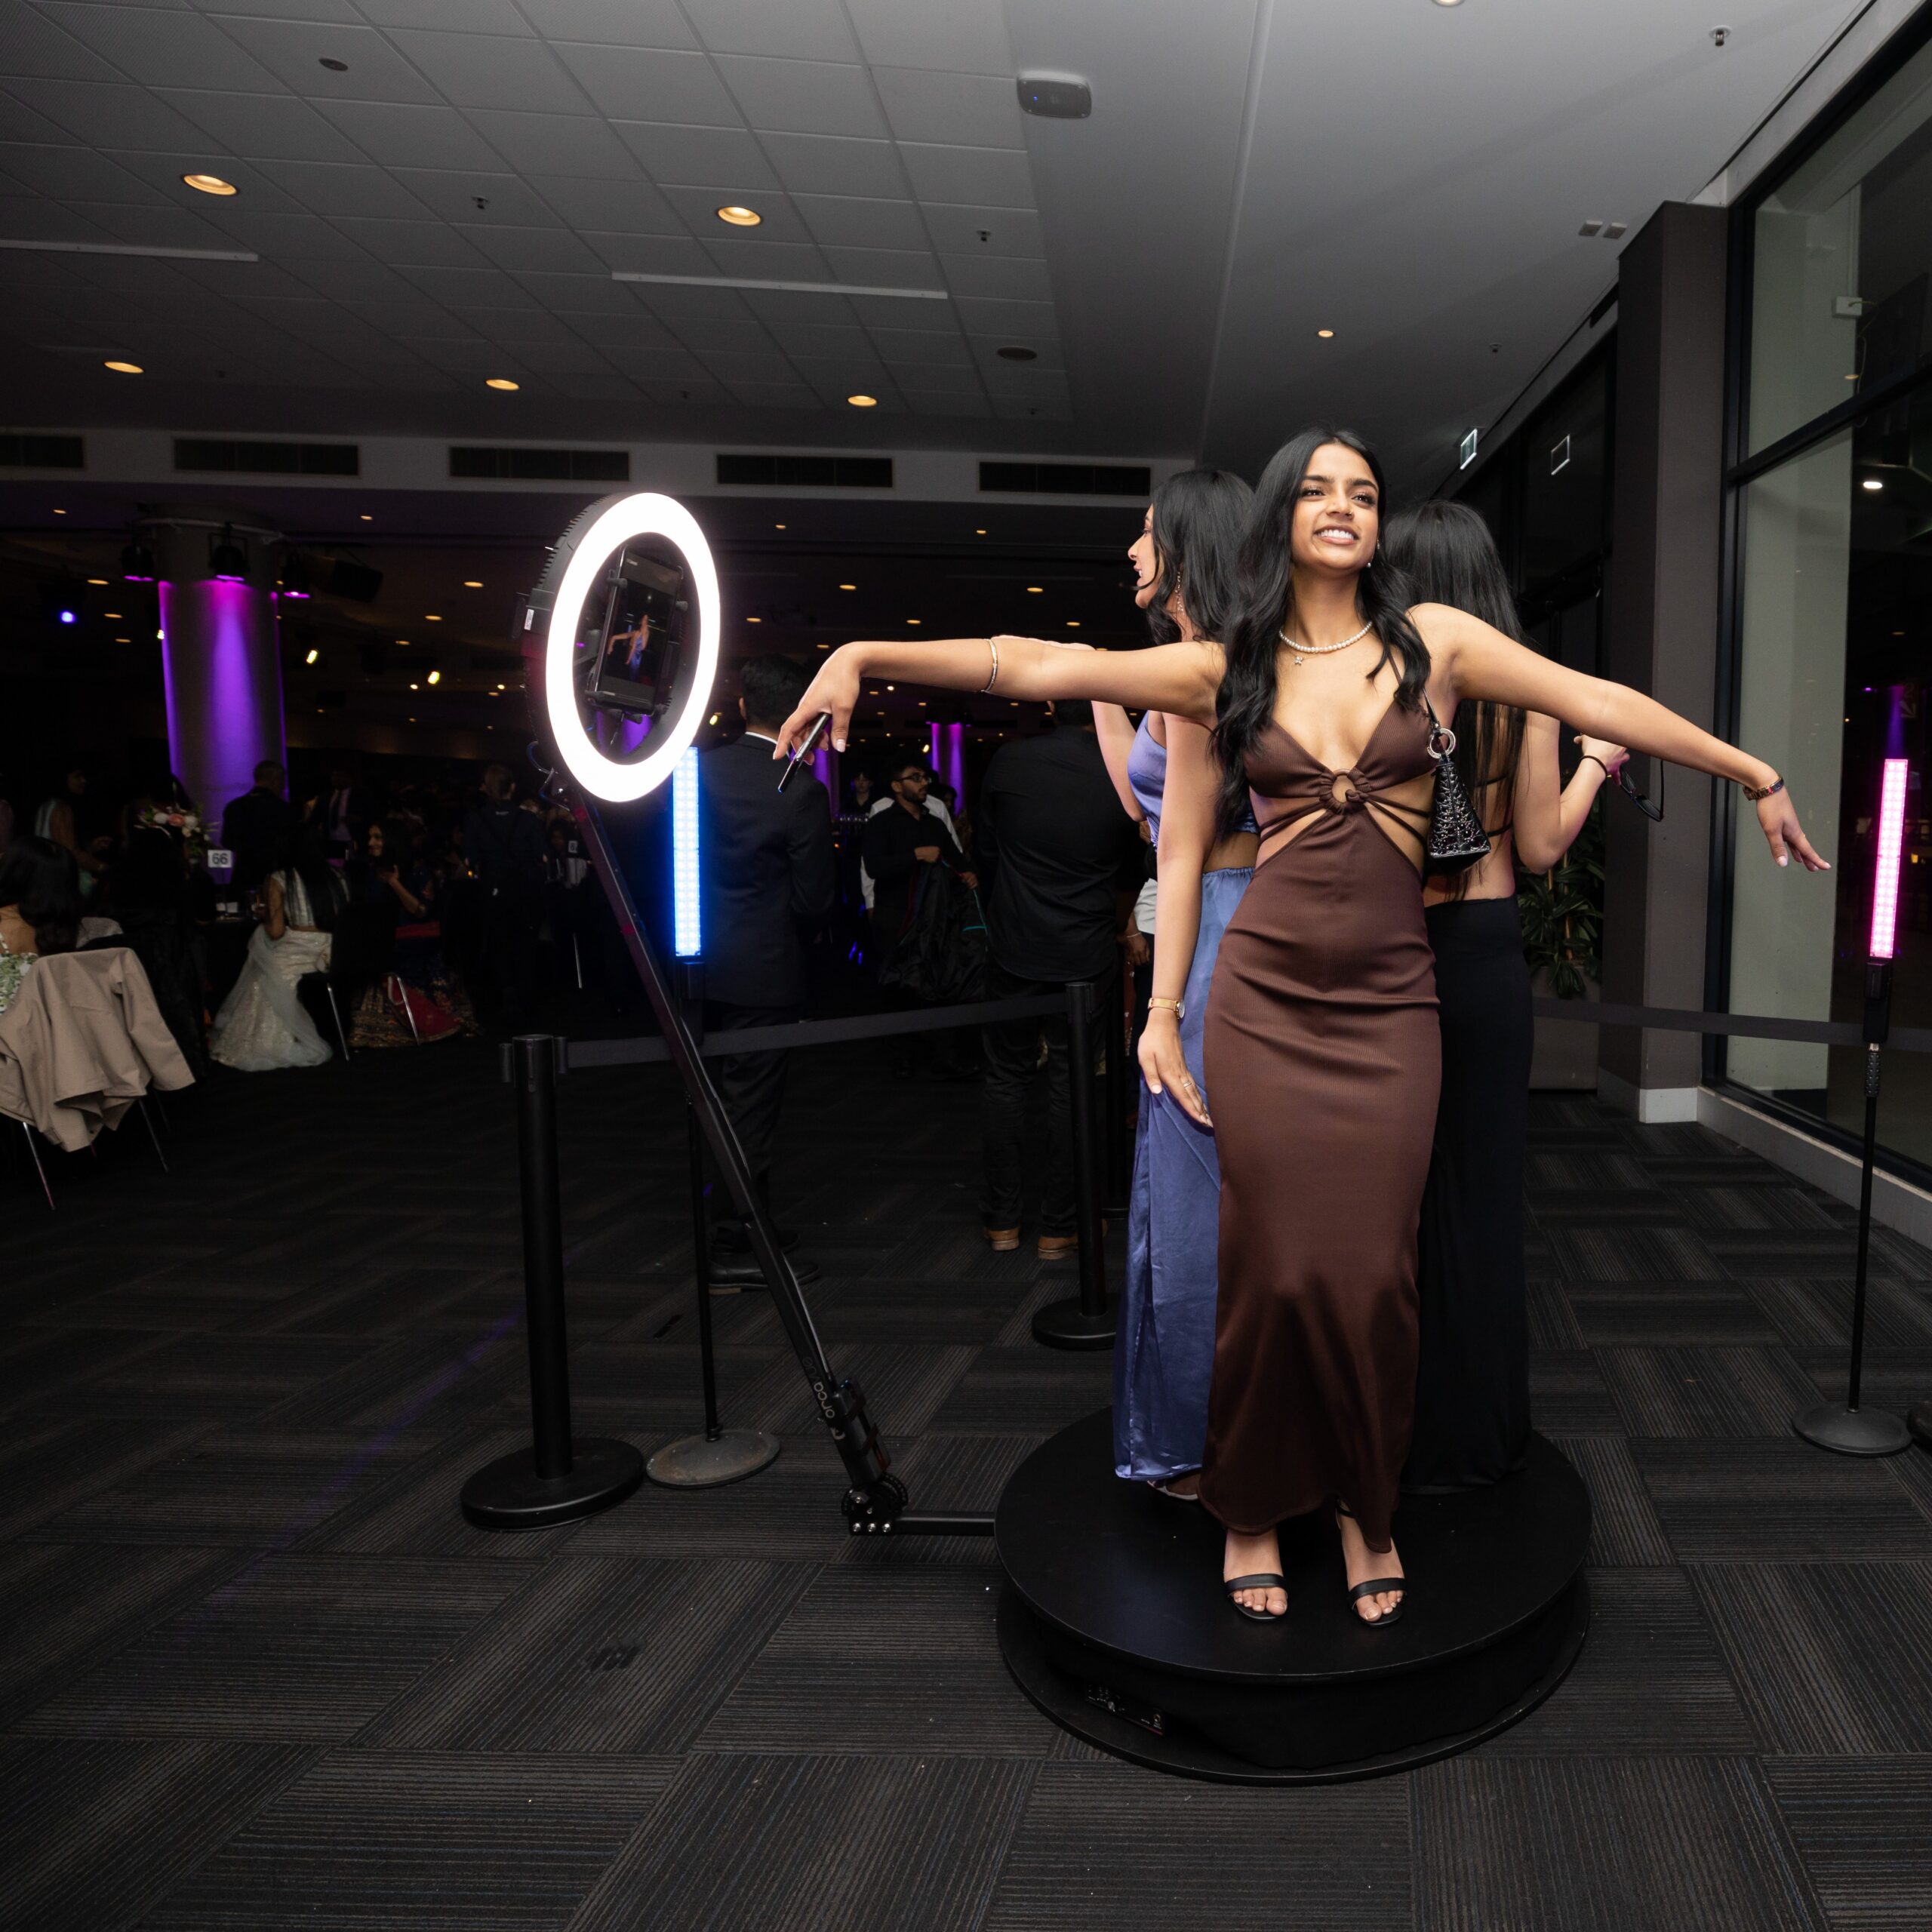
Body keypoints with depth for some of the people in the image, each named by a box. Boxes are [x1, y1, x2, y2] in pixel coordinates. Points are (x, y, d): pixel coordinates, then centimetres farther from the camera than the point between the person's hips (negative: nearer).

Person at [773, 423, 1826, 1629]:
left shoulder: (1433, 640, 6)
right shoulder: (1227, 669, 4)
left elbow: (1602, 702, 6)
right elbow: (1034, 666, -2)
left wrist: (1758, 775, 6)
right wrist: (868, 653, -10)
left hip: (1389, 1003, 1)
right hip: (1267, 998, 0)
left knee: (1374, 1273, 2)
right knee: (1278, 1267, 3)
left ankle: (1368, 1509, 26)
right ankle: (1252, 1508, 25)